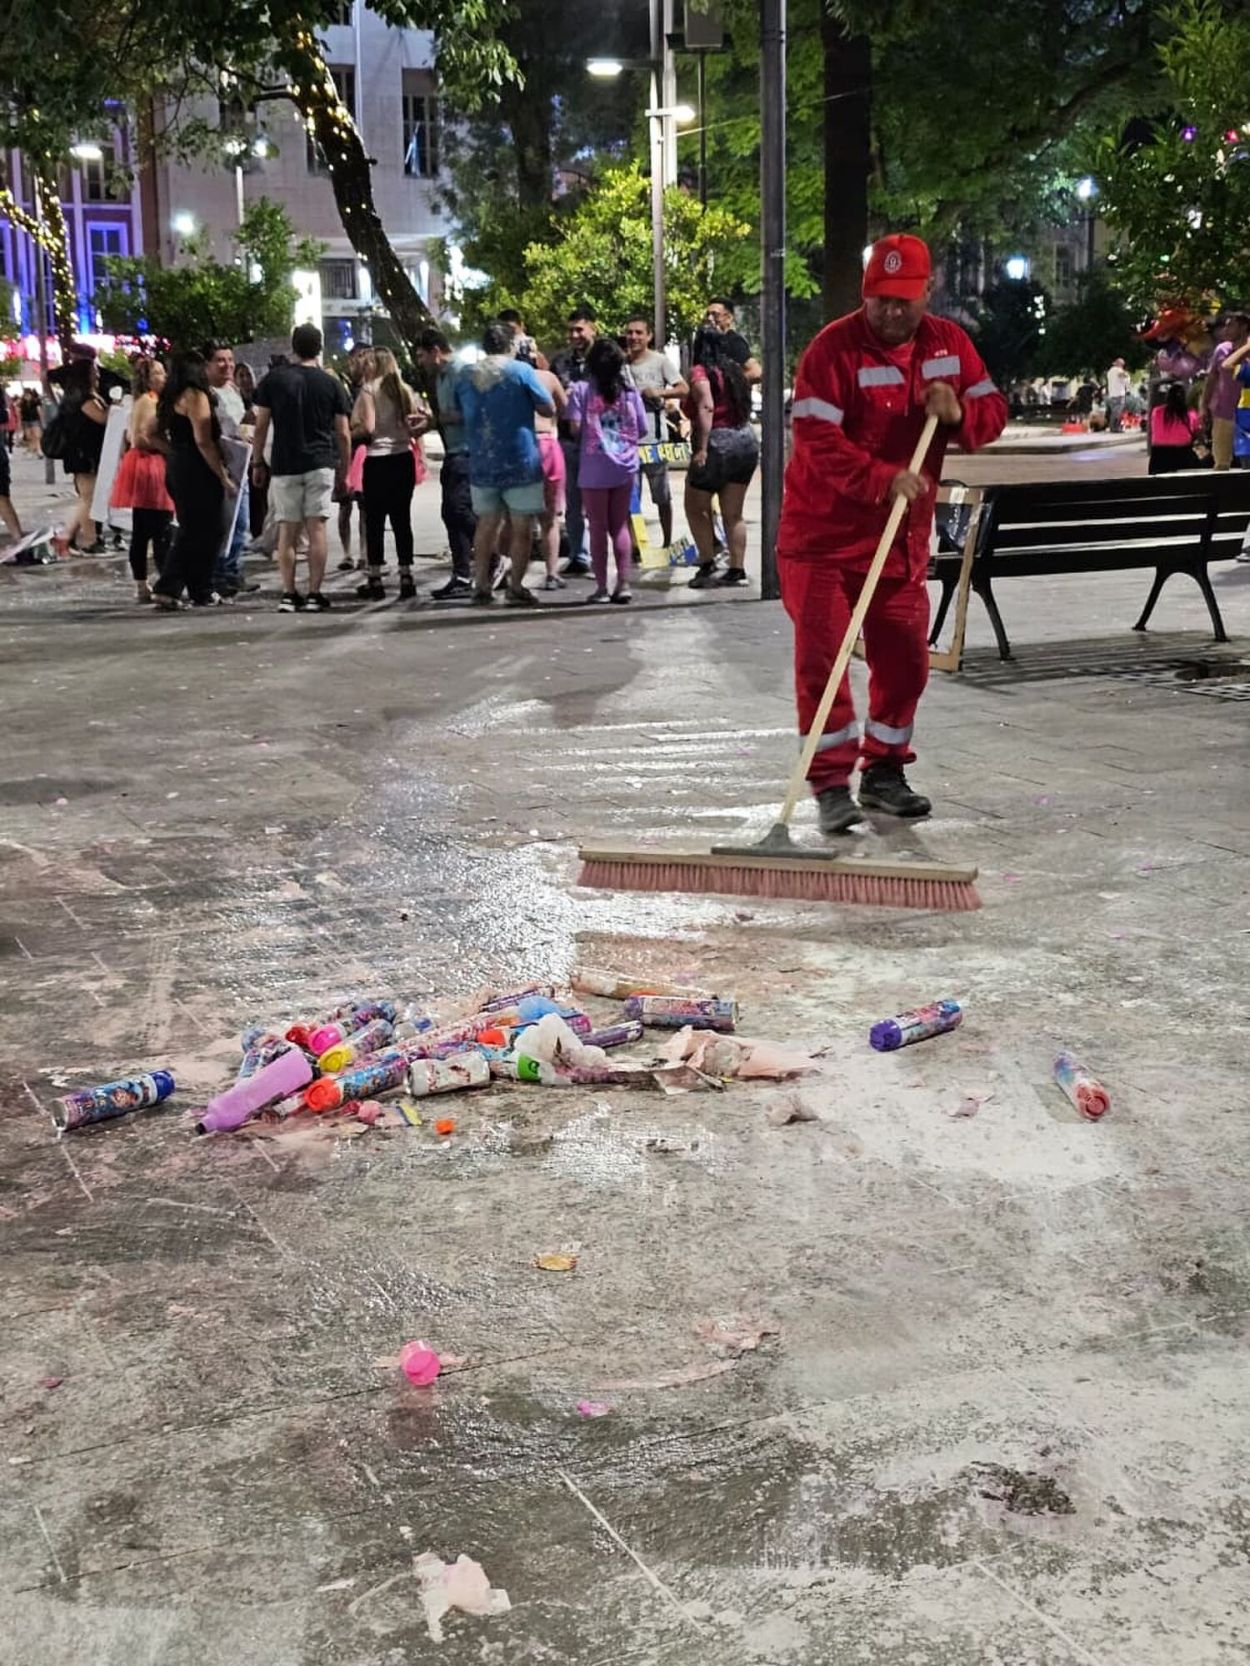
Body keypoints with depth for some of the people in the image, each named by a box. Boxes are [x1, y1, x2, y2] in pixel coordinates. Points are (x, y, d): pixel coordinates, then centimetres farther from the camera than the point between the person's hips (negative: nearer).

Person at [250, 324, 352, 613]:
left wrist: (257, 462, 9)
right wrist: (344, 468, 12)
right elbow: (343, 434, 2)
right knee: (316, 528, 0)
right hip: (321, 464, 0)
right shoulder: (331, 383, 3)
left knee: (287, 531, 5)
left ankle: (288, 595, 3)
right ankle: (315, 595, -2)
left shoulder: (272, 380, 2)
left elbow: (261, 427, 0)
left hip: (285, 466, 0)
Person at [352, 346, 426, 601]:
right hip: (404, 458, 5)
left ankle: (375, 581, 4)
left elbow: (367, 428, -14)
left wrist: (352, 431, 5)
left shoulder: (369, 389, -7)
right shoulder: (405, 390, 9)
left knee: (375, 521, 2)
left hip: (378, 460, -5)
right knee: (402, 518, 8)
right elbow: (425, 422, 4)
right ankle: (406, 577, 6)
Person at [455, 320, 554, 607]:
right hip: (521, 462, -4)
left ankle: (481, 585, 12)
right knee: (521, 527, 3)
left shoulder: (465, 375, 5)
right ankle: (516, 587, 3)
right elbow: (549, 409, -4)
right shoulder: (521, 370, -7)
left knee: (487, 524, 13)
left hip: (481, 463, 4)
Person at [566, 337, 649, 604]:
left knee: (598, 527, 4)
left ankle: (601, 587, 4)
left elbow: (574, 427, -11)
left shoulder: (582, 390, -5)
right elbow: (642, 430, 3)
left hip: (594, 467, -2)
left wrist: (588, 432, 10)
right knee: (620, 526, 11)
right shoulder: (630, 391, 3)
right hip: (625, 465, 2)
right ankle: (623, 584, 6)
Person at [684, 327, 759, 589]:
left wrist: (702, 448, -26)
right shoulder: (734, 369, 13)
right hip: (746, 440, 7)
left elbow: (706, 407, -22)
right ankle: (737, 569, 8)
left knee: (696, 507, 7)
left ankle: (708, 563, -2)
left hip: (717, 442, -7)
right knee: (733, 513, 10)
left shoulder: (700, 372, -8)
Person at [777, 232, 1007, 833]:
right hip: (822, 530, -5)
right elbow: (818, 441, -24)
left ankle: (883, 774, 25)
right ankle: (832, 784, -1)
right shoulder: (834, 347, -15)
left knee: (905, 658, 9)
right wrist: (883, 479, -36)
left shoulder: (949, 342, 3)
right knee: (820, 656, -9)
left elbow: (993, 412, 6)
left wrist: (959, 412, -17)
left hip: (903, 536, 5)